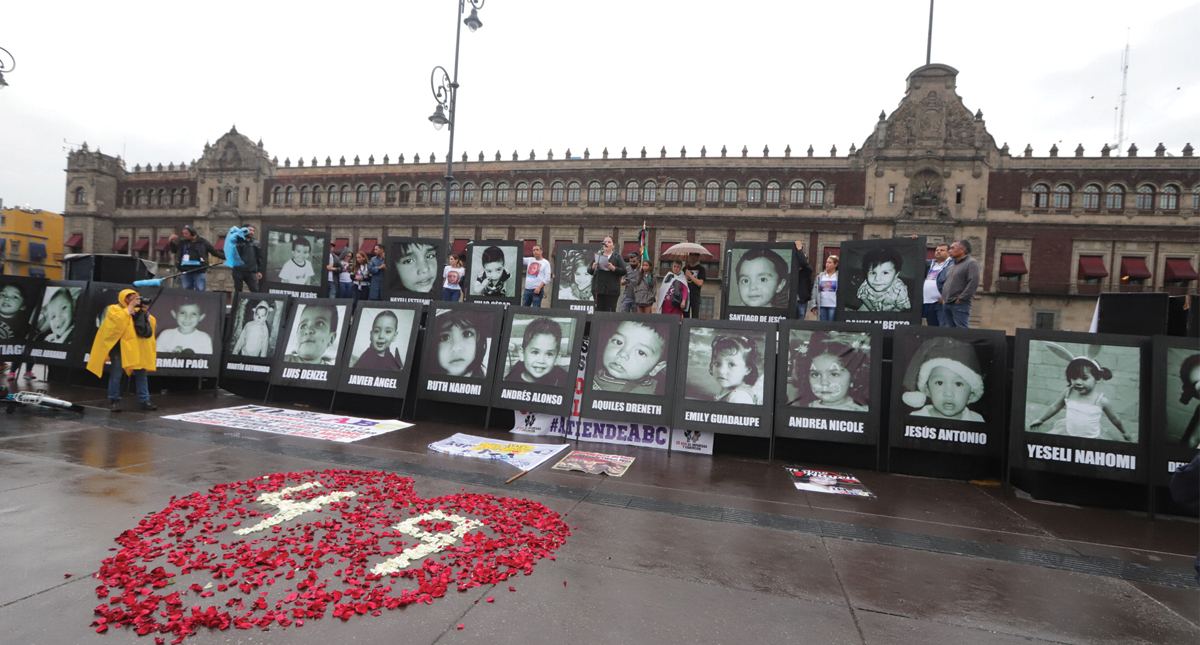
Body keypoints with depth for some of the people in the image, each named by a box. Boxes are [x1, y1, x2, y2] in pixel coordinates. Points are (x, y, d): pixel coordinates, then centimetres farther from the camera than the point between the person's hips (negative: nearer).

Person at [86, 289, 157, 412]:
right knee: (116, 374, -6)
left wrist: (145, 313, -2)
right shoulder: (114, 309, 2)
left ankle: (145, 401, 3)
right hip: (119, 346, -5)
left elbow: (152, 323, 12)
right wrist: (130, 307, -13)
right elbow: (118, 319, -20)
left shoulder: (138, 310, 17)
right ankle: (114, 401, 5)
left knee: (141, 373, 1)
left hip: (135, 347, 5)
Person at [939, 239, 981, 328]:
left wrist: (960, 299, -16)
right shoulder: (951, 266, 22)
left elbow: (973, 283, -15)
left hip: (960, 305, -8)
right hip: (946, 304, 8)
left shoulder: (972, 263, -4)